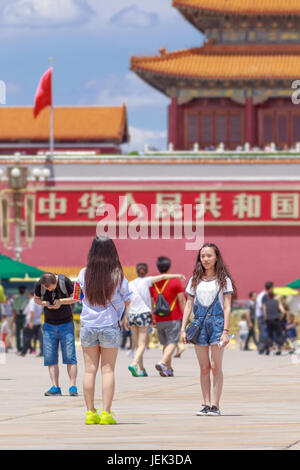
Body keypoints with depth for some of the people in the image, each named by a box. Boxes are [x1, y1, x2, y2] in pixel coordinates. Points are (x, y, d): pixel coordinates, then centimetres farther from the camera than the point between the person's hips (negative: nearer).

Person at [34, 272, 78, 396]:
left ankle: (73, 387, -5)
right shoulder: (39, 285, -8)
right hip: (49, 325, 2)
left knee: (69, 356, -8)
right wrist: (45, 303, -13)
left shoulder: (65, 281, -13)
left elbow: (75, 298, -4)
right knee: (50, 357, -3)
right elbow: (36, 299, 8)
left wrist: (61, 301, -19)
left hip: (66, 324, -2)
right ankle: (55, 387, 1)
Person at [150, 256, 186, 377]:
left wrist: (152, 319, 17)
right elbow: (181, 300, -7)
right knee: (172, 343, -6)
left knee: (165, 344, 15)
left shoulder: (153, 283, 6)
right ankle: (162, 363, -28)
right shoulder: (175, 281, -5)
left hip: (159, 320, 4)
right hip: (174, 318, -4)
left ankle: (169, 369, 15)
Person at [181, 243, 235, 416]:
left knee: (216, 367, -6)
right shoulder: (195, 280, 12)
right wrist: (183, 329, 5)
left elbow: (227, 307, -1)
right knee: (204, 368, 2)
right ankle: (206, 404, 4)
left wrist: (226, 331, -10)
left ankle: (215, 405, -6)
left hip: (217, 324, -3)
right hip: (199, 324, 3)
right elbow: (189, 305, 13)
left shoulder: (224, 280, 3)